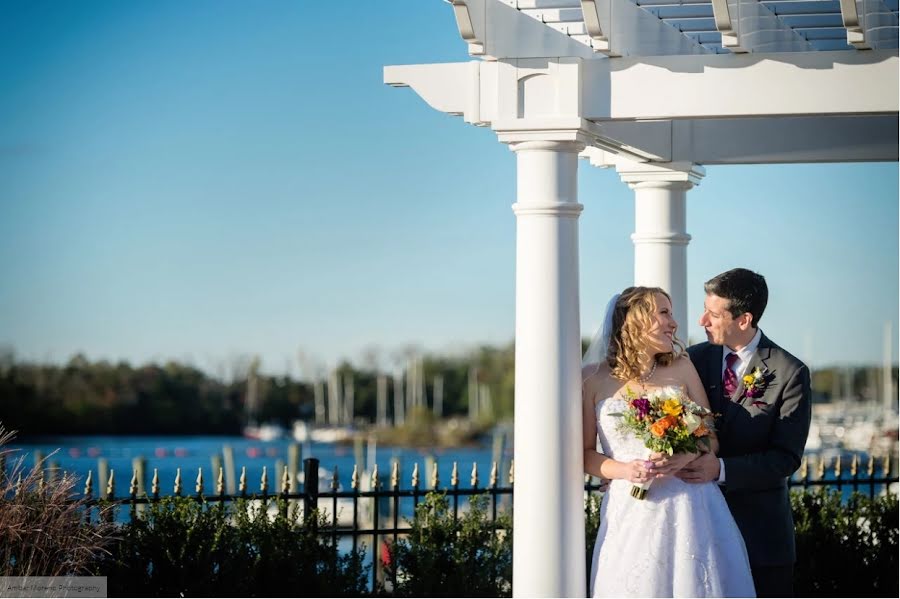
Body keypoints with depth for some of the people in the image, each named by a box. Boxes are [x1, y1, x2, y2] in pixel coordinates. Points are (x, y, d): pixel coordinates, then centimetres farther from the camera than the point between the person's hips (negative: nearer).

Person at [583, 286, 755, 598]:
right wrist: (625, 470, -14)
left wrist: (686, 457, -12)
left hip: (690, 509, 1)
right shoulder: (594, 378, 2)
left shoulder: (682, 368, 7)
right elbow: (587, 453, 5)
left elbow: (711, 437, 9)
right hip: (631, 511, -1)